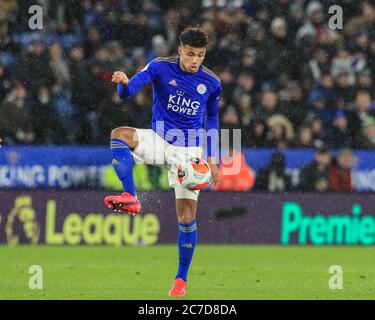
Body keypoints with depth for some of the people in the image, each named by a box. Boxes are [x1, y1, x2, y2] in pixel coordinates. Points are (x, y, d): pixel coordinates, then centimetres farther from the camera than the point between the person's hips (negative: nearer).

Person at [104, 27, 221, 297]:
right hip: (159, 140, 0)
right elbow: (129, 91, -21)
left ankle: (181, 279, 9)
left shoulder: (211, 83, -2)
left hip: (189, 151, 0)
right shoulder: (160, 67, -9)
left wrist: (212, 159, 10)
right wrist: (124, 83, -46)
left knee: (187, 216, -4)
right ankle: (131, 198, -38)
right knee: (119, 134, -33)